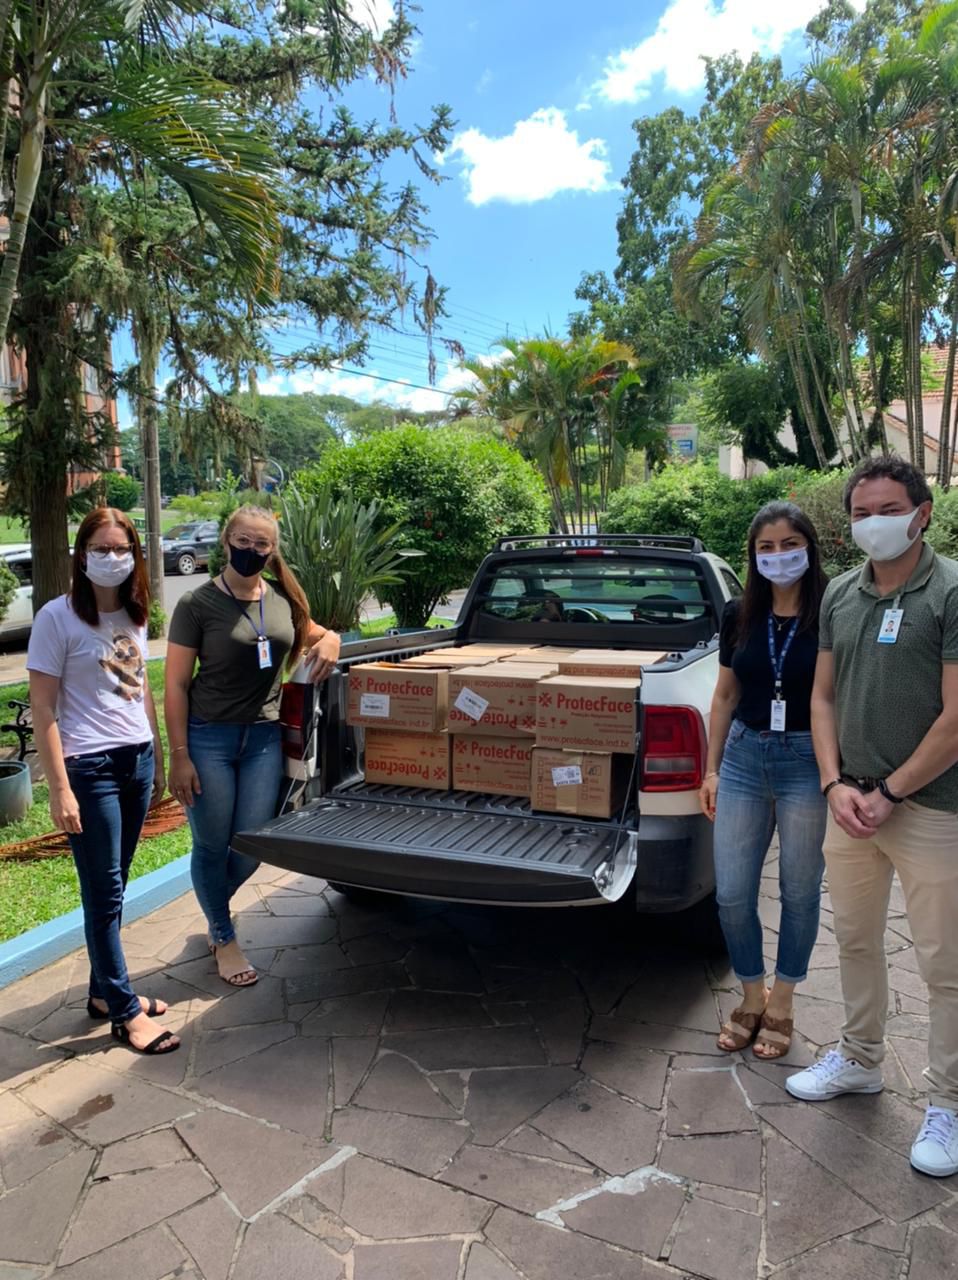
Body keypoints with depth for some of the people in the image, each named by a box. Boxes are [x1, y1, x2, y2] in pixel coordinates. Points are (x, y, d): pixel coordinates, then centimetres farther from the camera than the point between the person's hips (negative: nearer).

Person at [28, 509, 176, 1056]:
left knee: (112, 888, 15)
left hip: (137, 761, 6)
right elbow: (43, 710, -11)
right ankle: (126, 1012, 13)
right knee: (104, 893, 2)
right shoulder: (58, 617, -10)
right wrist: (61, 789, -14)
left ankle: (105, 991, 29)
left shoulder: (134, 614, 8)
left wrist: (158, 760, 16)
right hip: (90, 768, -6)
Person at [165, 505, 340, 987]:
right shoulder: (197, 604, -10)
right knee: (212, 846, 7)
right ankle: (223, 938, 30)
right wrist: (179, 756, -12)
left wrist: (329, 640, -3)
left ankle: (214, 905, 41)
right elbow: (176, 685, -8)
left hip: (264, 737, 4)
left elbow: (315, 634, 23)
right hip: (208, 738, -4)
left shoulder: (284, 599, 3)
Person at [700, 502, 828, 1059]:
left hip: (808, 762, -3)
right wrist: (711, 769, 9)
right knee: (732, 894, 6)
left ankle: (781, 1006, 31)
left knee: (799, 892, 10)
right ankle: (752, 999, 29)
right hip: (744, 756, 3)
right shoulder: (739, 616, 3)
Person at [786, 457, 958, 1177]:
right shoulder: (840, 595, 7)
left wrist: (889, 794, -13)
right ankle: (860, 1061, 38)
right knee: (855, 939, 18)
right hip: (851, 801, 6)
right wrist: (837, 785, -3)